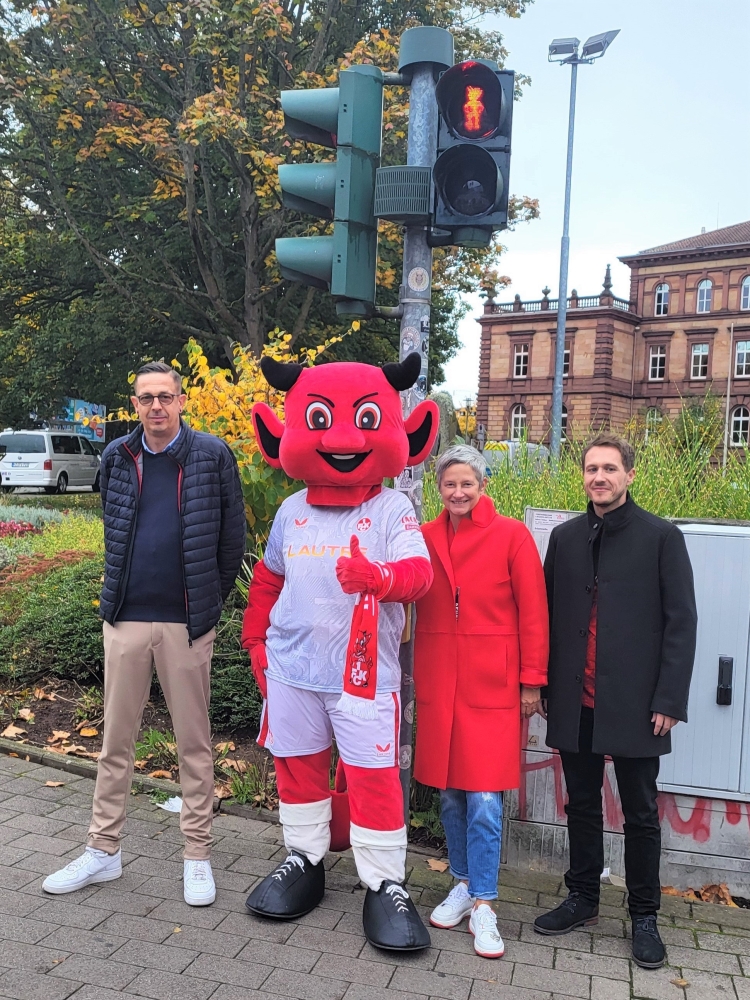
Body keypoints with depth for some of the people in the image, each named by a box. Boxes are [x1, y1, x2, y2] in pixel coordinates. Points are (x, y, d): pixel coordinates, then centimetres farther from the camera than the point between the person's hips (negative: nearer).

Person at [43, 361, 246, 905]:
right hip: (126, 618, 3)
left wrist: (212, 597, 6)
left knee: (194, 741, 7)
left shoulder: (212, 455, -5)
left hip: (187, 621, -3)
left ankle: (198, 855, 20)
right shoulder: (117, 457, 6)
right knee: (116, 739, 12)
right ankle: (104, 850, 27)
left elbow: (233, 536, 1)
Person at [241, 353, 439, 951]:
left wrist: (379, 576, -39)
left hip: (364, 672, -4)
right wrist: (257, 639, 14)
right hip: (291, 668, 5)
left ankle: (386, 884, 16)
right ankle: (304, 860, 35)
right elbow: (268, 578, 17)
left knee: (375, 775, -1)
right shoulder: (292, 510, 7)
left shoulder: (392, 509, -7)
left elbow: (419, 571, -19)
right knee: (297, 764, 16)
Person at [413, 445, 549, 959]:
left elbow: (532, 613, -4)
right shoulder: (426, 537, 4)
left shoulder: (511, 535, -5)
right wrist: (419, 676, 6)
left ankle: (483, 906, 12)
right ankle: (464, 883, 31)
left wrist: (532, 681, -4)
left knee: (484, 800, -3)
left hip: (491, 684, -3)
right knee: (449, 793, 12)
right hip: (438, 682, 4)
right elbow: (419, 607, 10)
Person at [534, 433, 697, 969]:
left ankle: (644, 915, 26)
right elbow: (549, 615, 9)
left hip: (634, 705, -3)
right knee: (582, 805, 16)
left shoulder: (662, 537, -3)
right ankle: (583, 899, 32)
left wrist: (669, 700, -10)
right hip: (575, 704, 3)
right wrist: (545, 685, 5)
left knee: (641, 814, 10)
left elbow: (681, 622, -5)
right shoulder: (565, 537, 7)